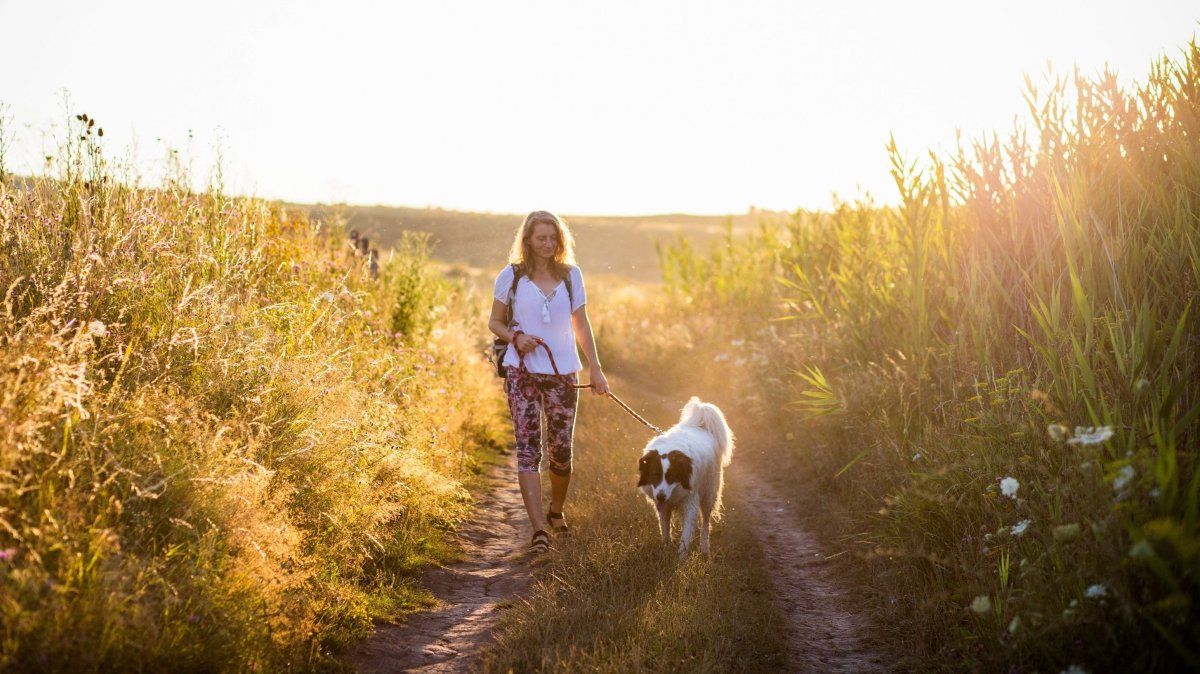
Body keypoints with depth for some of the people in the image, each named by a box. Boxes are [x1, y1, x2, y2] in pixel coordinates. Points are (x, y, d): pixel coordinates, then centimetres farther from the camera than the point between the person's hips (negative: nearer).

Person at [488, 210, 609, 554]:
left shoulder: (571, 275, 7)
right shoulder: (511, 276, 0)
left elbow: (581, 324, 12)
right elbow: (495, 322, 7)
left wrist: (595, 368, 8)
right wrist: (515, 337, -13)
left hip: (563, 372, 2)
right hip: (523, 371, -2)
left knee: (561, 449, 6)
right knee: (528, 448, -11)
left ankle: (556, 511, 32)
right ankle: (539, 528, -15)